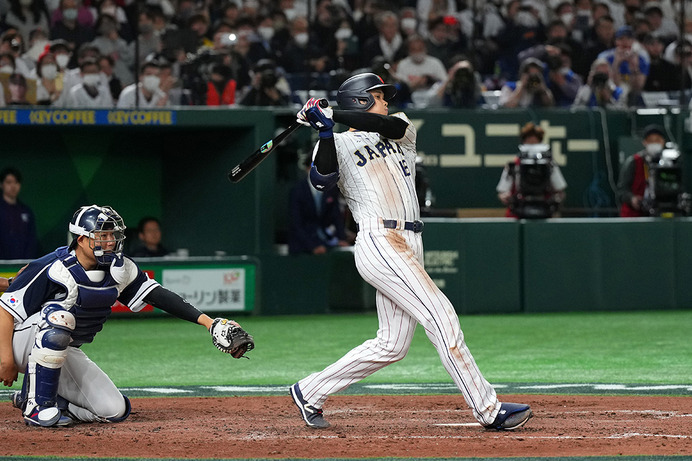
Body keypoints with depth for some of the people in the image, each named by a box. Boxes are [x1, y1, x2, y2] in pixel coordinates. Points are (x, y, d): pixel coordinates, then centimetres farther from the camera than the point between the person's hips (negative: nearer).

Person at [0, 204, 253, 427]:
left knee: (115, 411, -6)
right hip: (24, 342, -7)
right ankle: (37, 404, -27)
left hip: (65, 351, 7)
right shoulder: (55, 270, -24)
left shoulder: (118, 268, -4)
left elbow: (157, 295, -5)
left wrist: (208, 322, -14)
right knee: (58, 316, -38)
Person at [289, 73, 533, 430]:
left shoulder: (401, 134, 22)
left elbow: (390, 125, -3)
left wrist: (332, 115, -7)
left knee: (392, 344, 7)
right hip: (379, 242, -8)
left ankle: (309, 393, 17)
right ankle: (488, 410, -14)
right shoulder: (339, 145, 6)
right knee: (441, 317, -14)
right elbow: (323, 179, -15)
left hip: (408, 245, 8)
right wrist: (326, 130, -20)